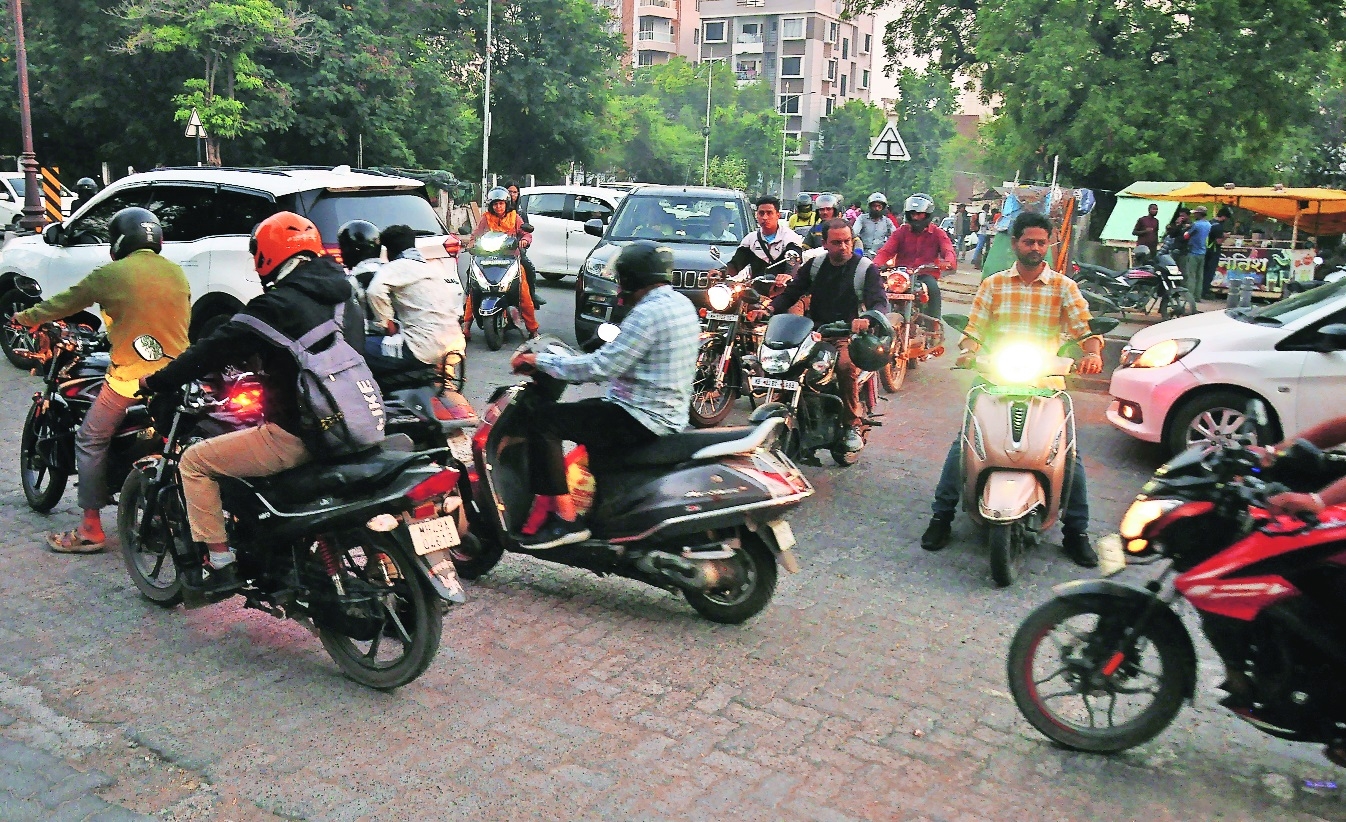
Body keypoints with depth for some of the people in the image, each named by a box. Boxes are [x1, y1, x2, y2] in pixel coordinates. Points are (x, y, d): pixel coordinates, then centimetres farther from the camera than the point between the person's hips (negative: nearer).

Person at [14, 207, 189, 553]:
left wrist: (25, 317, 24)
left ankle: (91, 529, 6)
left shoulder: (111, 275, -5)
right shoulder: (177, 272, 7)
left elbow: (65, 302, 7)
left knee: (90, 442, 7)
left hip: (130, 376, -5)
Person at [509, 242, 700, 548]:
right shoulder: (681, 303, 11)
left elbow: (602, 366, -22)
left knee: (544, 421, -11)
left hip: (641, 420, -11)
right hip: (668, 414, 11)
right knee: (584, 411, 30)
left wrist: (540, 361, -13)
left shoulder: (650, 312, -19)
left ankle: (565, 518, -12)